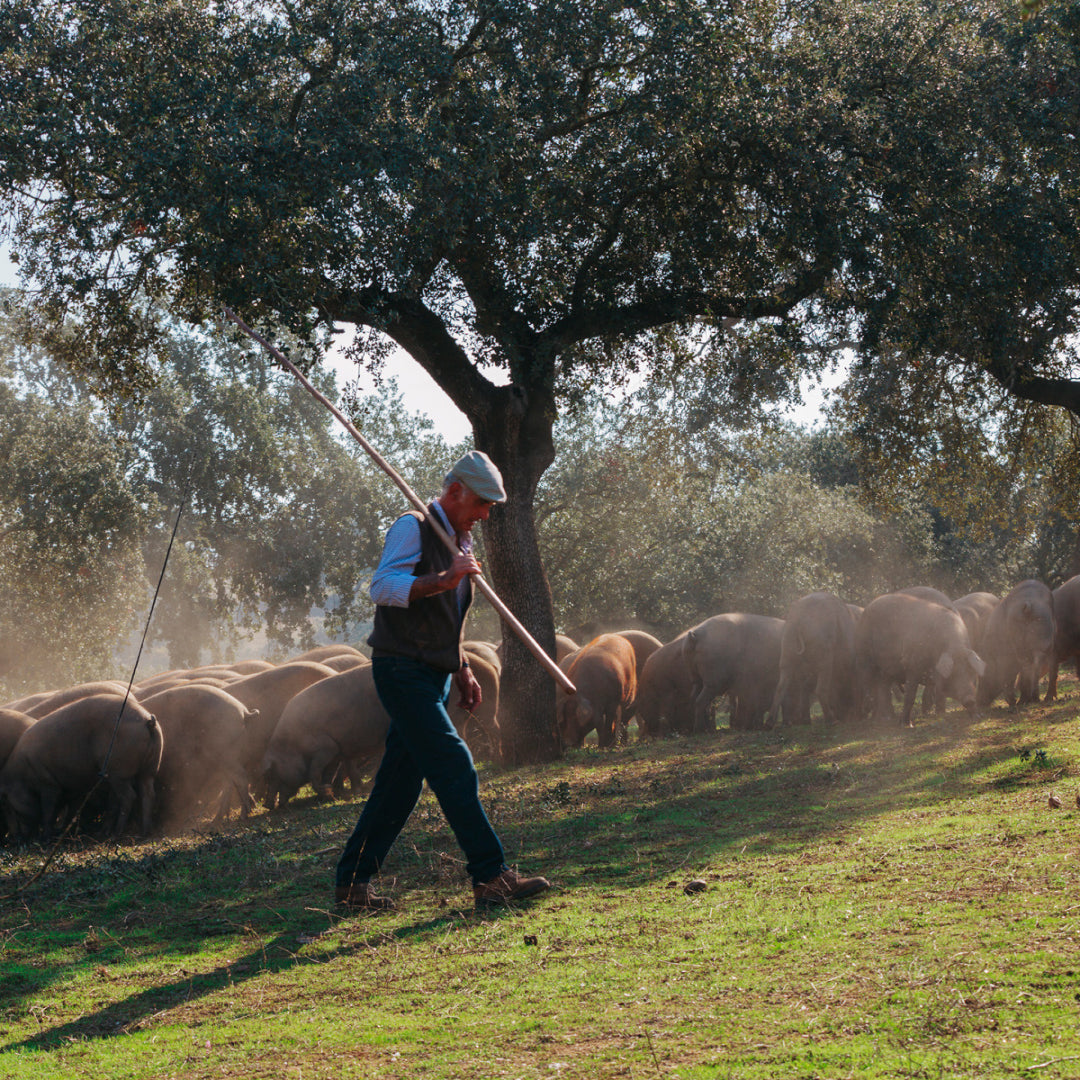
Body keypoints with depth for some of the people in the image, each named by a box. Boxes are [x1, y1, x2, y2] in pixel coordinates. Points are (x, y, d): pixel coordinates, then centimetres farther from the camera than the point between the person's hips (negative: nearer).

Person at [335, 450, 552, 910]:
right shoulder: (412, 528, -8)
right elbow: (382, 587, -23)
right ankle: (491, 877, -18)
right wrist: (442, 580, -30)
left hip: (432, 676, 9)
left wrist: (462, 671, 24)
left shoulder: (460, 541, 20)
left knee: (400, 781, 8)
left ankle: (353, 882, 13)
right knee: (454, 766, -16)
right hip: (402, 669, -9)